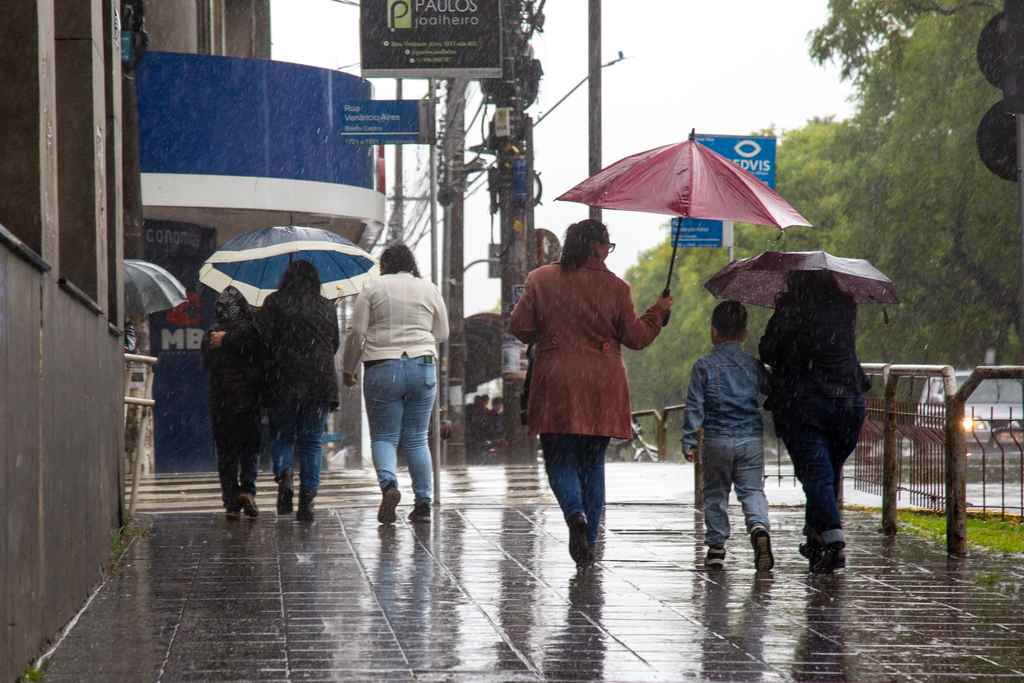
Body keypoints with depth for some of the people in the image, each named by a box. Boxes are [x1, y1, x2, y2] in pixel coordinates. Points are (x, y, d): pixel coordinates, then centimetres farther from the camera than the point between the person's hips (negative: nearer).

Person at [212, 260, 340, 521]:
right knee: (312, 441, 5)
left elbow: (260, 336, -9)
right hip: (320, 383, 2)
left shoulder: (275, 303, 0)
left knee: (281, 436, 9)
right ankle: (308, 497, -5)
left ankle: (284, 474, -20)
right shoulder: (328, 308, 11)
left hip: (282, 383, -2)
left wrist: (227, 339, 3)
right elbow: (335, 344, 19)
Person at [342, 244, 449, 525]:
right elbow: (442, 334, 15)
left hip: (382, 369, -3)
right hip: (423, 367, 3)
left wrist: (348, 370, 11)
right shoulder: (430, 289, 9)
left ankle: (388, 484, -24)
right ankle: (423, 504, 5)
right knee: (417, 438, 10)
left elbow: (356, 333, -1)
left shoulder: (373, 287, 1)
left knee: (383, 436, 3)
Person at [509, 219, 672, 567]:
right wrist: (658, 312, 21)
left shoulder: (540, 280, 1)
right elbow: (636, 337, 4)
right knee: (593, 463, 11)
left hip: (555, 382, 0)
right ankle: (589, 541, 9)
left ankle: (575, 512, -25)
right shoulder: (614, 287, -1)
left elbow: (519, 327, 3)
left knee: (559, 458, 5)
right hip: (601, 385, 1)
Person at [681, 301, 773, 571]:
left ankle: (716, 546, 12)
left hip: (716, 440, -1)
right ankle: (759, 526, -24)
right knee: (752, 490, 4)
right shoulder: (753, 365, 5)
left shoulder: (704, 366, -2)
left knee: (715, 493, 11)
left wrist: (688, 441, -2)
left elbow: (694, 406, -5)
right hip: (752, 438, 1)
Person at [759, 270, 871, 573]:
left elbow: (767, 352, -4)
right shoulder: (845, 306, 3)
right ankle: (815, 535, 25)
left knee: (815, 473, -7)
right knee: (831, 472, 18)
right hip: (848, 402, 4)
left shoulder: (791, 308, -10)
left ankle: (833, 538, -23)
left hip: (802, 404, -4)